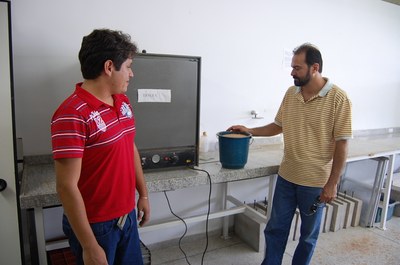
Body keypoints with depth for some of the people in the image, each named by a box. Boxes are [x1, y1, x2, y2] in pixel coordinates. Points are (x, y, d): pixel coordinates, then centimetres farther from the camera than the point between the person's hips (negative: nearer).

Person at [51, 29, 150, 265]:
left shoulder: (123, 101, 2)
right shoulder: (73, 115, -23)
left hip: (127, 215, 7)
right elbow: (67, 187, -22)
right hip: (95, 225, -7)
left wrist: (143, 194, 15)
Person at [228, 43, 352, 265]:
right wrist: (250, 131, 4)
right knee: (275, 229, 15)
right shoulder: (290, 94, 2)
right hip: (286, 177, 5)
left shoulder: (338, 99, -14)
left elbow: (341, 144, -13)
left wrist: (332, 184, -13)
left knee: (308, 234, 16)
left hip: (316, 182, -4)